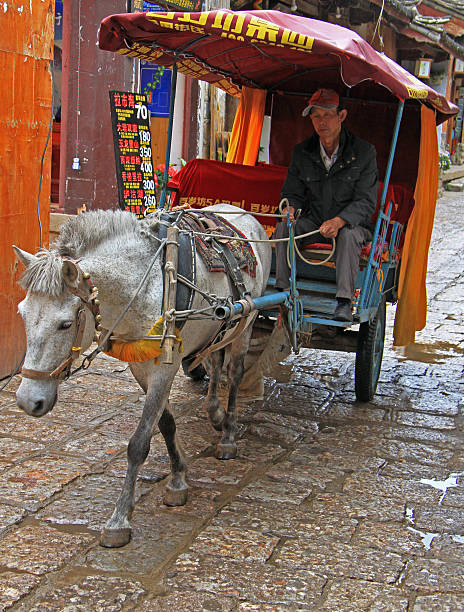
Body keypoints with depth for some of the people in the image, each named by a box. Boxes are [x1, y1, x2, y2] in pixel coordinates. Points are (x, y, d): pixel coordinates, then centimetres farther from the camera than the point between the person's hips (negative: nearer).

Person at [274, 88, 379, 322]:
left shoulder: (364, 152, -11)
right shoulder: (302, 152, 0)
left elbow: (366, 201, -14)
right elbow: (292, 192, 7)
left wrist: (340, 221, -32)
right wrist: (291, 208, -19)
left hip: (353, 223, -3)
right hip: (314, 221, 4)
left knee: (348, 235, -36)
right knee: (283, 227, -22)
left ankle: (344, 302, -34)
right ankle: (282, 290, -19)